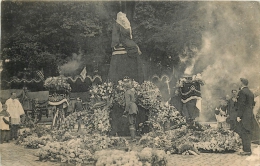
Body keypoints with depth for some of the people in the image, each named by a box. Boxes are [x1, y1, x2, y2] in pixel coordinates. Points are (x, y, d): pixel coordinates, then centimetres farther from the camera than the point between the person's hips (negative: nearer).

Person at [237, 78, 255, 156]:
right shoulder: (250, 92, 16)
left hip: (244, 115, -9)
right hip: (250, 115, 9)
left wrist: (238, 116, -16)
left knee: (244, 133, -7)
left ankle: (247, 150, -7)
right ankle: (248, 149, 17)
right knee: (248, 132, 12)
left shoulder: (242, 92, -13)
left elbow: (241, 104, -17)